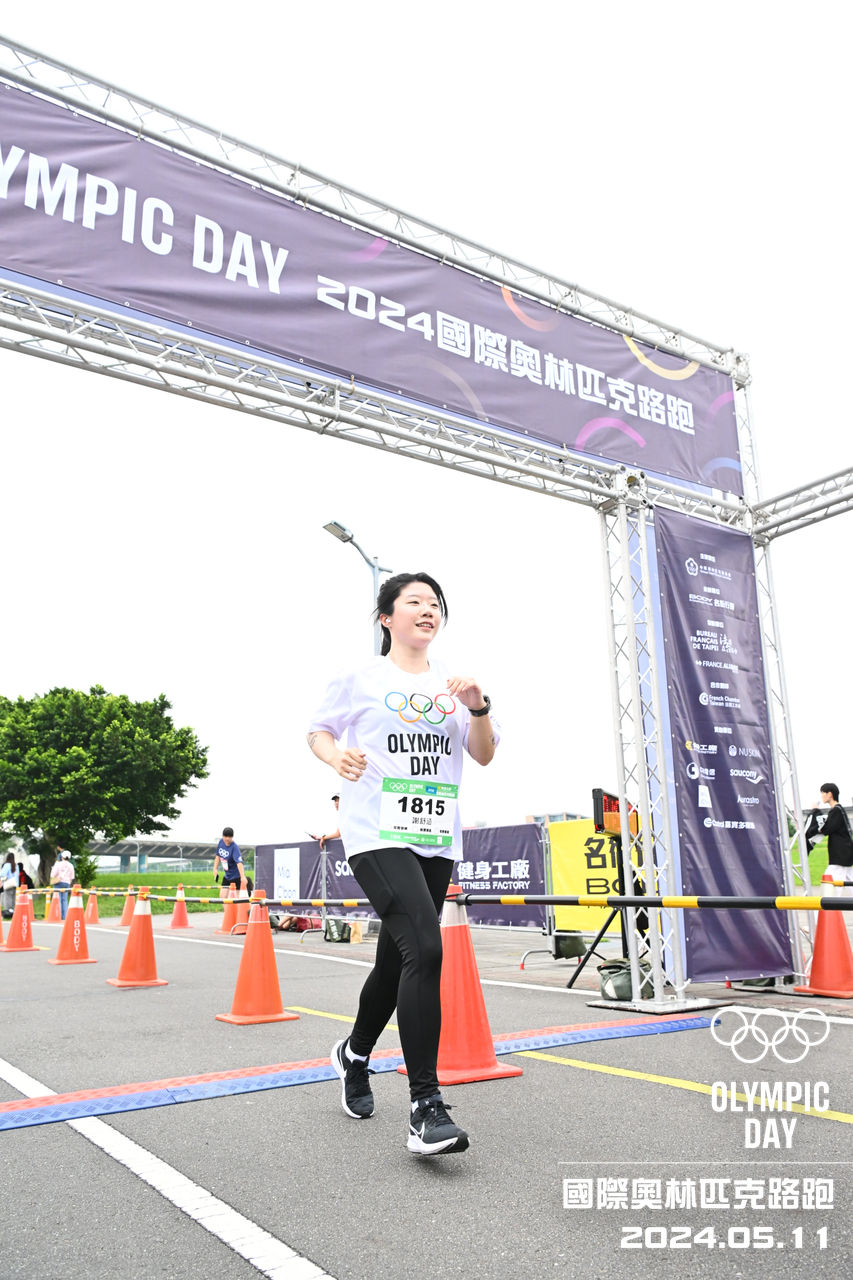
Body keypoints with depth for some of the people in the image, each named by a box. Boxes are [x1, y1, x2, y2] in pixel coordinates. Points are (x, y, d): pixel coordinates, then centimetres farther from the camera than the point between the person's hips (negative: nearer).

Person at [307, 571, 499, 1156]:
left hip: (437, 840, 5)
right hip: (377, 834, -5)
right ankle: (426, 1105, -13)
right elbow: (318, 731, 10)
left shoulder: (452, 684, 13)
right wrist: (337, 757, -11)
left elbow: (484, 756, 12)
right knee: (425, 949, -22)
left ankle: (355, 1054, 42)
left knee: (397, 959, 14)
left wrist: (478, 708, -7)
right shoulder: (360, 677, 2)